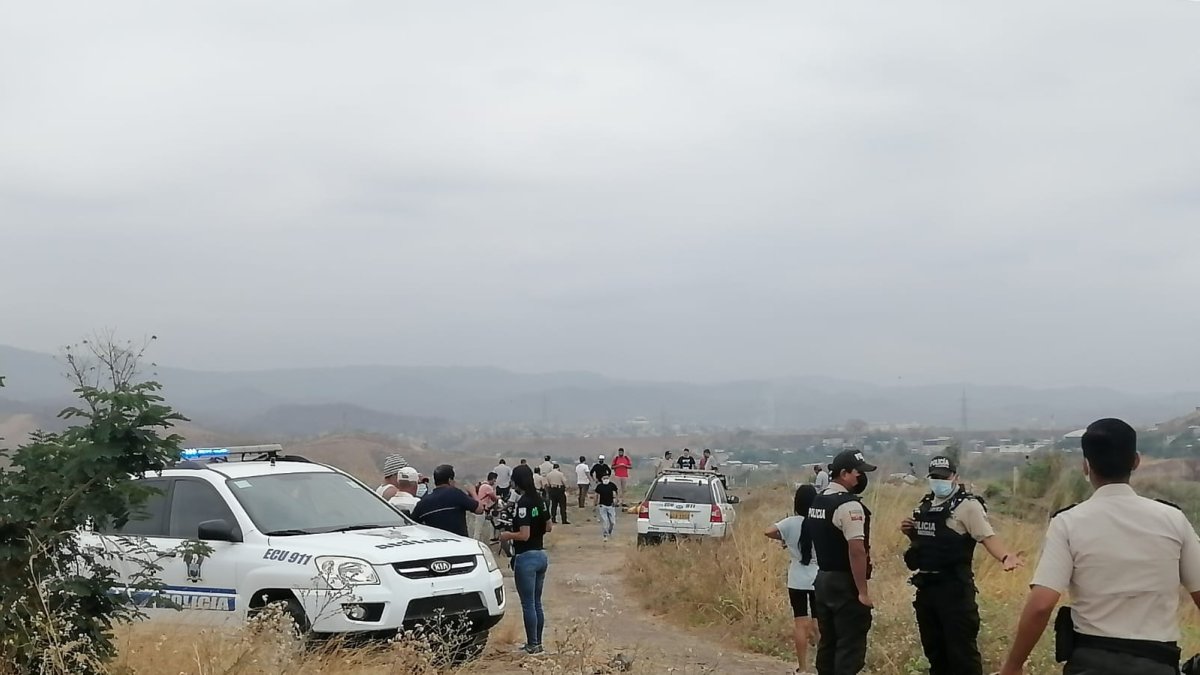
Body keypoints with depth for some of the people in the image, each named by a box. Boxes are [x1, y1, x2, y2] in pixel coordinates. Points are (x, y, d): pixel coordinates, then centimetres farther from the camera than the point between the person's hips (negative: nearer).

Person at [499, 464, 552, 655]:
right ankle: (537, 643, 21)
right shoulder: (539, 501, 7)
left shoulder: (523, 503, -18)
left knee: (528, 605, 0)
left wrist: (508, 535, -6)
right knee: (536, 603, 15)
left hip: (526, 557, -8)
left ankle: (532, 645, 4)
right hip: (541, 555, 8)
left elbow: (524, 535, -22)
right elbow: (549, 527, 15)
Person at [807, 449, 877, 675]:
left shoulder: (817, 501, 11)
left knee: (828, 642, 14)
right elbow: (856, 550, -23)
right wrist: (863, 591, -20)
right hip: (845, 583, -9)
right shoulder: (849, 505, -18)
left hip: (823, 579, 9)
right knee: (850, 646, -4)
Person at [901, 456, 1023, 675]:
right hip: (926, 586, 8)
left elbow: (987, 536, -20)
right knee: (934, 649, 15)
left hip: (954, 587, -8)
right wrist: (911, 533, 3)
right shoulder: (926, 505, 14)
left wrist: (1005, 557, -39)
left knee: (962, 649, -5)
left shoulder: (967, 505, -9)